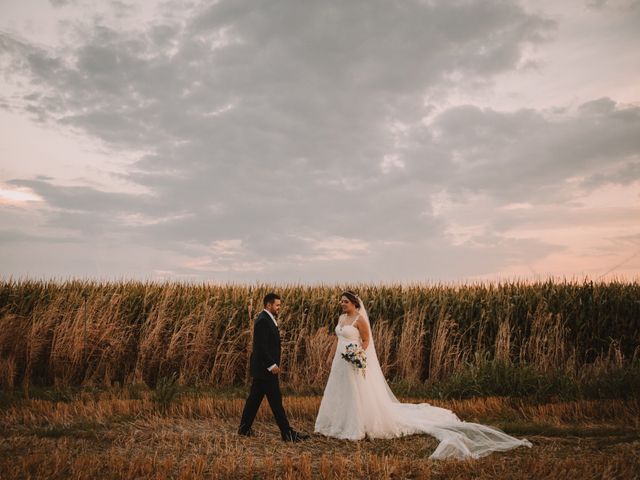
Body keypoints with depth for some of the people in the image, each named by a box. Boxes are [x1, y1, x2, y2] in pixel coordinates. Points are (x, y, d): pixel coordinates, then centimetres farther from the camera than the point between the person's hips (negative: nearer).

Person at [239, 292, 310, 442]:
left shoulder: (266, 319, 14)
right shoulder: (263, 320, -18)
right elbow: (261, 346, -23)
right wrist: (272, 365, -22)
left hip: (262, 369, 10)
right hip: (266, 369, -10)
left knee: (254, 399, 15)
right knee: (275, 400, -5)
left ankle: (244, 428, 22)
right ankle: (287, 433, 1)